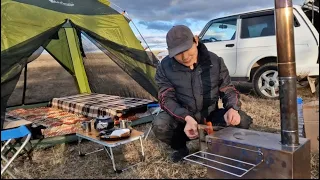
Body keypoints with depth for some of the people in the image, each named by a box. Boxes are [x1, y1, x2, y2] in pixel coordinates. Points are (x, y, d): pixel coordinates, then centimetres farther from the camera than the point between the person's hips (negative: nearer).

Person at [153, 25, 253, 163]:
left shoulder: (215, 62, -8)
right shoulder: (165, 67, -13)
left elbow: (228, 90, 0)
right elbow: (167, 98, -16)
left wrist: (232, 109, -24)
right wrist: (187, 118, -35)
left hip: (211, 116, 2)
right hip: (183, 119, -1)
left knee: (242, 120, -23)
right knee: (160, 126, -32)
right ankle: (180, 148, 3)